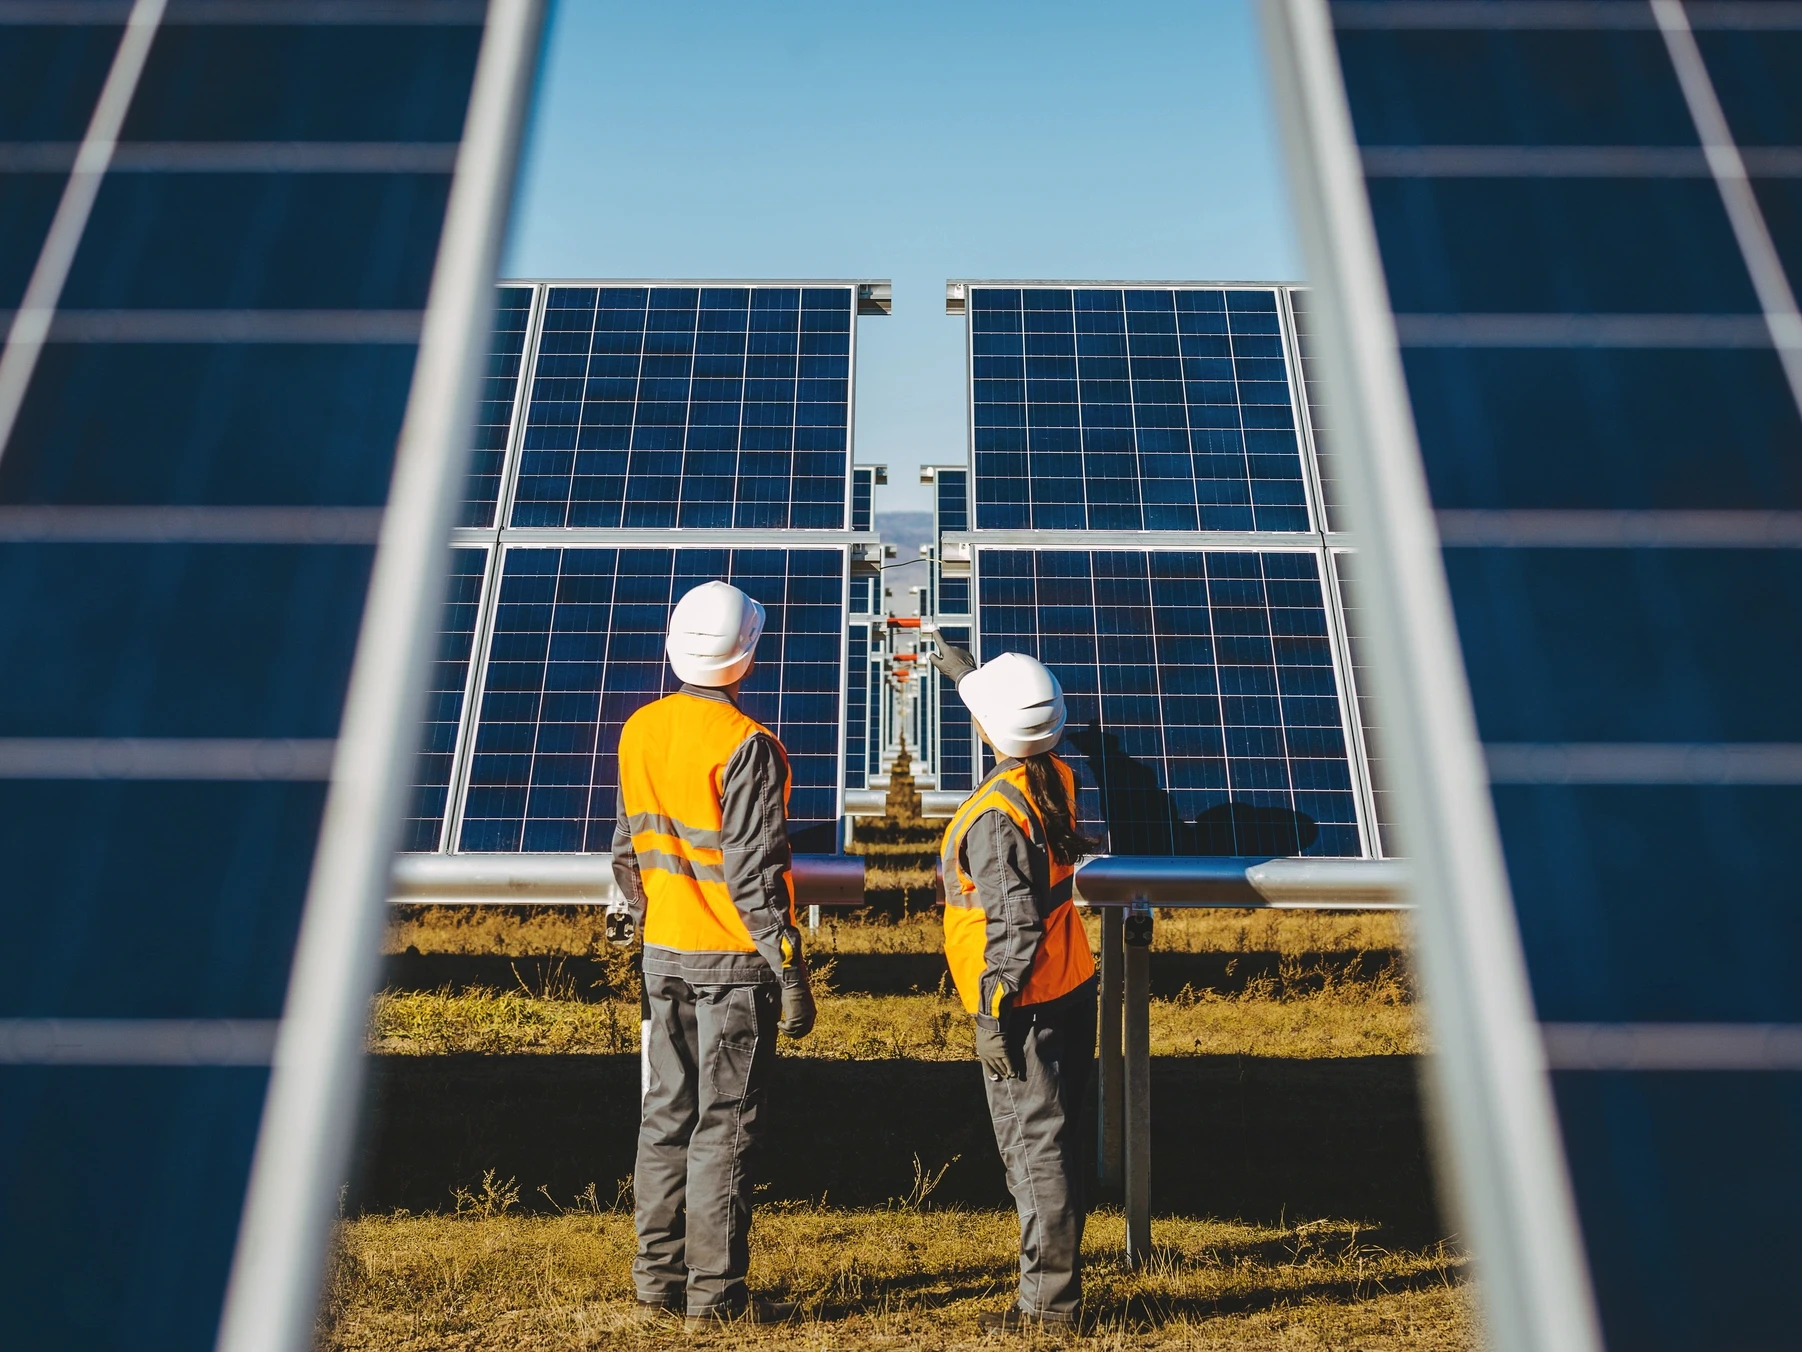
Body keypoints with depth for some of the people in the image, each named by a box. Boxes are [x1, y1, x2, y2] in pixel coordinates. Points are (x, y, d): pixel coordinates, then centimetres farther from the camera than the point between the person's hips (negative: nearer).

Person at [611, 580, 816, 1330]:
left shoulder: (639, 731, 4)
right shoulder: (745, 745, -18)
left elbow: (626, 852, 11)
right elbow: (754, 871, -19)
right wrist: (790, 970, -13)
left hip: (664, 955, 7)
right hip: (733, 959, -6)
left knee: (666, 1115, 15)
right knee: (724, 1127, 4)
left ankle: (657, 1281, 25)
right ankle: (714, 1295, 13)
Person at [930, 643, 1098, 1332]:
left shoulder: (994, 815, -23)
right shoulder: (1057, 777, 2)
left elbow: (1015, 927, -24)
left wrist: (995, 1017, -17)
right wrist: (963, 670, 37)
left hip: (1025, 1005, -9)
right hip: (1073, 989, 9)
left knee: (1034, 1149, 1)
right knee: (1057, 1142, 19)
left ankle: (1049, 1302, 12)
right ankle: (1056, 1273, 33)